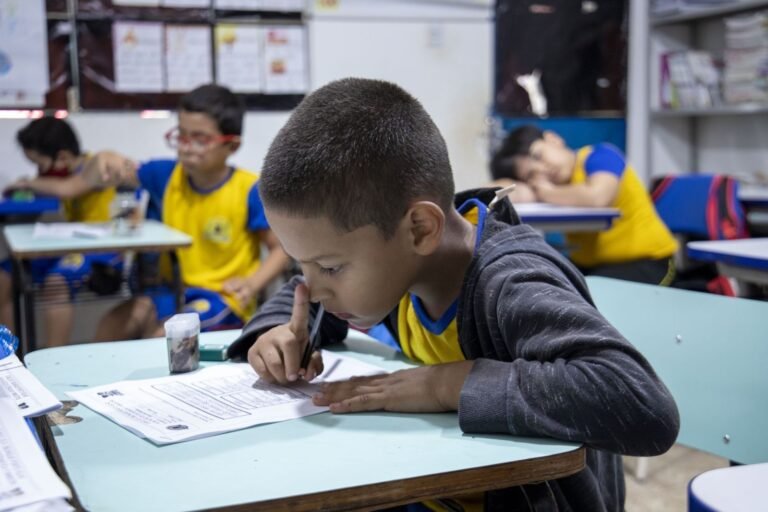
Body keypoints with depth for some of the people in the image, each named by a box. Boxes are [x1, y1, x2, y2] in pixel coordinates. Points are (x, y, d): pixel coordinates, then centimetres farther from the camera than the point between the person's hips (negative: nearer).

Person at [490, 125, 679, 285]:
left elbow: (597, 197, -32)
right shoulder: (546, 182, 2)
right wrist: (527, 191, -23)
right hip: (587, 265, 6)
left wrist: (548, 192, -18)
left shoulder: (599, 156, -13)